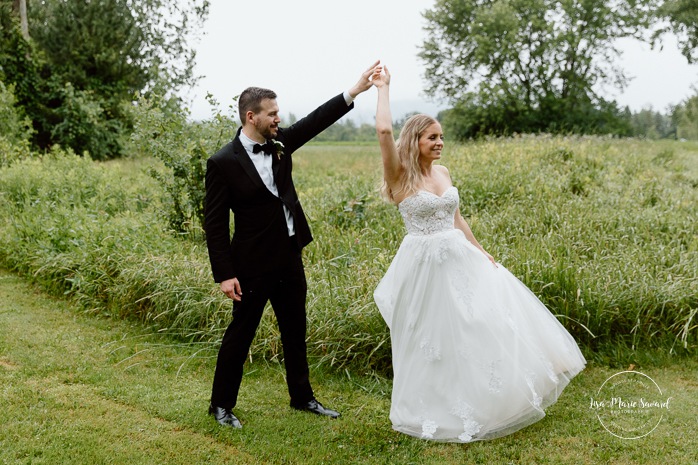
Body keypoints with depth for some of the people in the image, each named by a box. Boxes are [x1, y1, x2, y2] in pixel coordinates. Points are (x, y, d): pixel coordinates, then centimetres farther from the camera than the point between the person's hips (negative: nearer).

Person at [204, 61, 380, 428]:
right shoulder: (223, 163, -14)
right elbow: (215, 224, -13)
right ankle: (221, 404, 21)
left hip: (290, 258, 6)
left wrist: (356, 91, -6)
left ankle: (302, 397, 31)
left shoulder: (280, 142, 3)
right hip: (253, 264, -6)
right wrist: (224, 274, -15)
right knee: (240, 333, 5)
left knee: (295, 332, 16)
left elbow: (316, 121, 2)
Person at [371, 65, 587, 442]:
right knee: (435, 339, 4)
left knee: (484, 327, 8)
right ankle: (436, 411, 22)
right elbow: (383, 130, -26)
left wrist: (480, 253, 12)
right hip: (425, 266, -6)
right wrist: (383, 87, -14)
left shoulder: (442, 172, 9)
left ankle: (489, 401, 25)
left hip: (459, 259, 6)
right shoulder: (400, 176, -11)